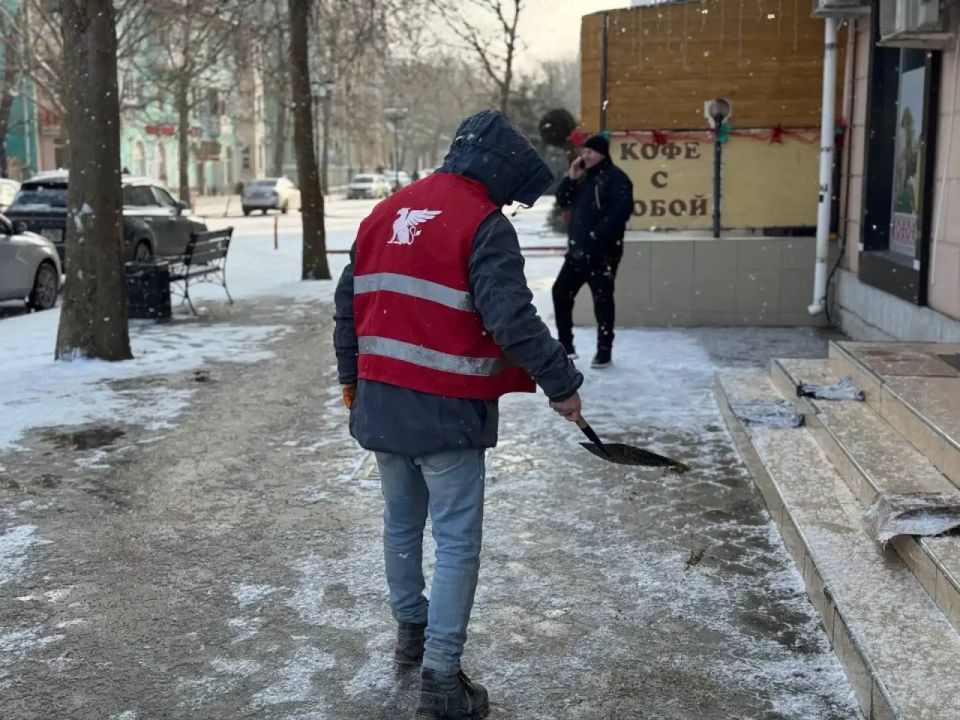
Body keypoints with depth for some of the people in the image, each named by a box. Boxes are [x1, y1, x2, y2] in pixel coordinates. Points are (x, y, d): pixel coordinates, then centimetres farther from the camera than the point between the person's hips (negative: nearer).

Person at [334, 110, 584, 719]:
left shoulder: (385, 213, 11)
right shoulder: (484, 224, -13)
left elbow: (349, 305, 16)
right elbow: (512, 320, -22)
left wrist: (352, 377, 26)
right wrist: (561, 382, -12)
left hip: (380, 402, 8)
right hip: (445, 410, -7)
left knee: (402, 522, 22)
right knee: (457, 541, 1)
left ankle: (411, 630, 39)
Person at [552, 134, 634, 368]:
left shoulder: (615, 178, -10)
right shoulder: (584, 177, 18)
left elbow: (622, 210, -20)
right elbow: (563, 202, 15)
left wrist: (598, 235, -23)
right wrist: (571, 178, 0)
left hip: (602, 251, -9)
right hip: (578, 249, 9)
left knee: (602, 299, -2)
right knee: (561, 292, 8)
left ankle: (604, 351, 7)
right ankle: (565, 344, 18)